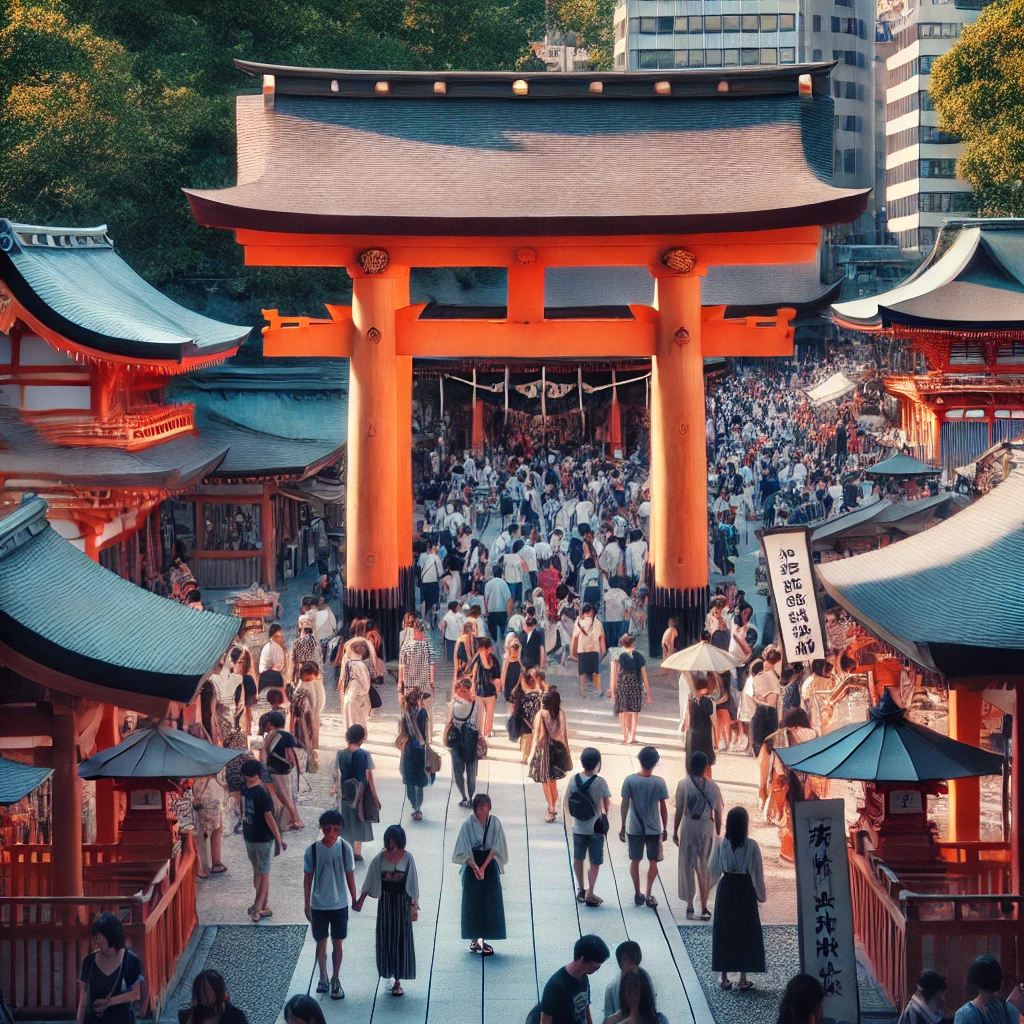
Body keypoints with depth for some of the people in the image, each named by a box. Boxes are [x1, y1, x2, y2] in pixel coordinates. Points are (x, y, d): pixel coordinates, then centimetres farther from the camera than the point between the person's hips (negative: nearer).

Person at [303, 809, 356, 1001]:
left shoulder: (345, 848, -8)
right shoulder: (312, 850, -9)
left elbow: (350, 875, 0)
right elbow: (308, 878, -2)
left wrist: (354, 900, 3)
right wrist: (307, 904, -1)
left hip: (340, 904, 0)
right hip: (319, 904, 0)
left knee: (337, 942, 6)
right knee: (321, 942, 9)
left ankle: (335, 980, 19)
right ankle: (323, 978, 25)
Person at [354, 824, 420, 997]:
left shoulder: (407, 858, -6)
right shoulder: (380, 858, -2)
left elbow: (412, 883, -2)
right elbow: (370, 881, 5)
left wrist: (414, 906, -4)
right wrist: (360, 900, 3)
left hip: (402, 900, -2)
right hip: (385, 900, 2)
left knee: (401, 937, -1)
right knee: (385, 937, 6)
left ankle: (398, 980, 3)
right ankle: (388, 971, 25)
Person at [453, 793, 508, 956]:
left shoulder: (494, 822, -4)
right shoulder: (468, 824, -9)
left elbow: (495, 848, -5)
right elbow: (465, 851, -9)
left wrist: (483, 867, -12)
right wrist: (475, 867, -20)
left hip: (490, 864, 2)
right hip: (472, 864, -1)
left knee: (489, 902, -3)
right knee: (472, 901, -2)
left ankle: (482, 938, 0)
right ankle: (475, 938, 4)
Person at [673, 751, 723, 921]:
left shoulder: (684, 784, -9)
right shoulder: (712, 787, -3)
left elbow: (679, 810, -7)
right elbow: (718, 813, 0)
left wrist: (675, 831, 2)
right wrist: (718, 834, 10)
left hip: (688, 827, -1)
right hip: (707, 829, 1)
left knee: (687, 867, 10)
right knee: (704, 868, 8)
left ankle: (690, 906, 10)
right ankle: (704, 909, 6)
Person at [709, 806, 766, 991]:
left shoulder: (721, 845, -10)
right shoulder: (752, 846, -15)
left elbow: (713, 872, -1)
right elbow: (757, 873, -10)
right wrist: (761, 894, 3)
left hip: (726, 890, 1)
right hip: (746, 891, -1)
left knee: (724, 932, 12)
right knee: (746, 932, 10)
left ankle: (724, 977, 15)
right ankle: (743, 979, 12)